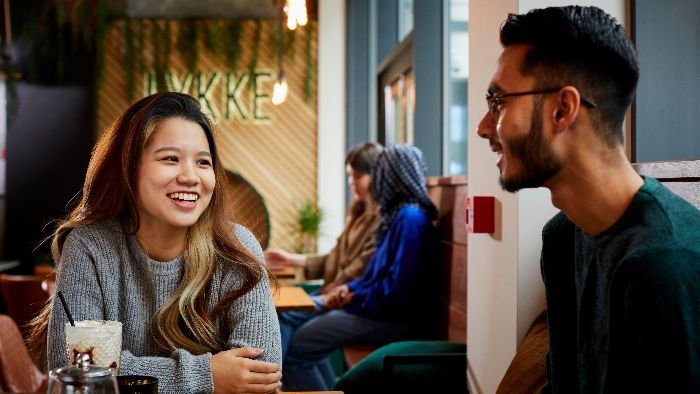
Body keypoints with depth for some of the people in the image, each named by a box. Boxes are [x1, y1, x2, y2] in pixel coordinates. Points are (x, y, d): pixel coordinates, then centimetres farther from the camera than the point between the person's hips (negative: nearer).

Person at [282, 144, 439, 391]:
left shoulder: (410, 218, -18)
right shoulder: (399, 214, 13)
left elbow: (399, 289, -23)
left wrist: (352, 299, -11)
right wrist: (350, 289, 5)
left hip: (398, 318, -11)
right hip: (383, 308, 11)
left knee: (293, 349, -13)